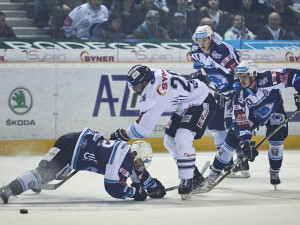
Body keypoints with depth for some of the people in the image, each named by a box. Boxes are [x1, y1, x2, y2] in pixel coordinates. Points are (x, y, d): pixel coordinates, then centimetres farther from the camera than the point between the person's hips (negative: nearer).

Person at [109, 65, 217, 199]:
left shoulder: (156, 94, -33)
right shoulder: (154, 74, -9)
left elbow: (143, 128, -28)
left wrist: (122, 135, -16)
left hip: (201, 102, -11)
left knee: (182, 140, -28)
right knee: (170, 142, 12)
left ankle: (187, 181, -19)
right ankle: (196, 177, 24)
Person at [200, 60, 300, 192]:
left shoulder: (268, 79, -34)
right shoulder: (240, 95, -29)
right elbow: (240, 120, -32)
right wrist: (245, 141, -42)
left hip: (274, 111, -1)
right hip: (250, 114, 1)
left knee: (276, 138, -21)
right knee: (232, 139, -11)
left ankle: (274, 173, 1)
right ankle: (215, 172, -1)